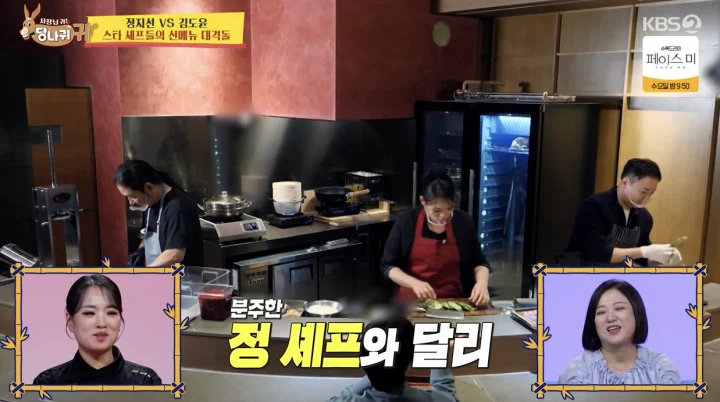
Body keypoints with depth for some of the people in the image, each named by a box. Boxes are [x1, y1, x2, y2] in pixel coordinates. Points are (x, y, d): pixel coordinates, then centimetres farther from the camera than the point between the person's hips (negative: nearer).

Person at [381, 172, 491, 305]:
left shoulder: (464, 222, 0)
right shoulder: (406, 222, -5)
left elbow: (479, 262, 10)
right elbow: (388, 265, 0)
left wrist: (482, 282, -11)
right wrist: (414, 283, -17)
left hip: (452, 303, 2)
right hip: (412, 302, -2)